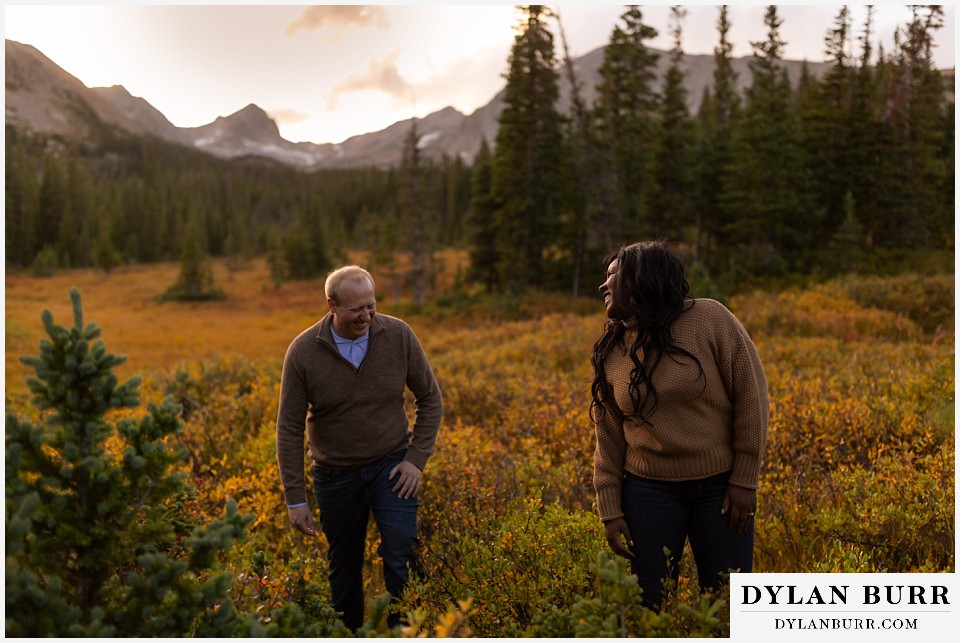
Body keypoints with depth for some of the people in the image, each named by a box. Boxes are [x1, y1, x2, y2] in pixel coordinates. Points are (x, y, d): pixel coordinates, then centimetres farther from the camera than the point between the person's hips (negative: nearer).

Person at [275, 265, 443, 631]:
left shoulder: (398, 335, -13)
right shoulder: (303, 352, -16)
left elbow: (430, 398, -1)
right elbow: (289, 429, -9)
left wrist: (416, 459, -8)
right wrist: (295, 499, -10)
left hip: (390, 465, 0)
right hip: (335, 474, 0)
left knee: (402, 557, -12)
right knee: (344, 568, 15)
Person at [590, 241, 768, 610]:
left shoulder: (709, 319, -9)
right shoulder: (609, 353, 3)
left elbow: (751, 396, -8)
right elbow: (609, 440, 5)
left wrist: (745, 480, -9)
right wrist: (610, 511, 1)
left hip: (720, 487, -2)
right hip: (649, 491, 3)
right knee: (648, 604, 7)